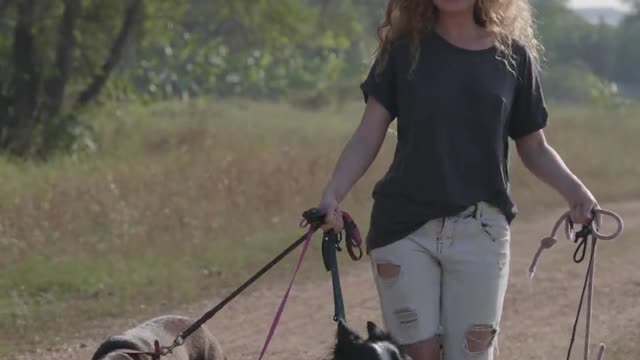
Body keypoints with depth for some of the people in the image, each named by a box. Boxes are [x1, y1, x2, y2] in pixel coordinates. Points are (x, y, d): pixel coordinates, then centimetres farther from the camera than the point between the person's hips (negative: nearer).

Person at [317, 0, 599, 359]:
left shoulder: (513, 56, 5)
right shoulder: (405, 50, 3)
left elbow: (534, 148, 11)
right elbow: (367, 139, 0)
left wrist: (574, 190, -7)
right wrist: (333, 194, -16)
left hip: (480, 230, 0)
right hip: (404, 227, 0)